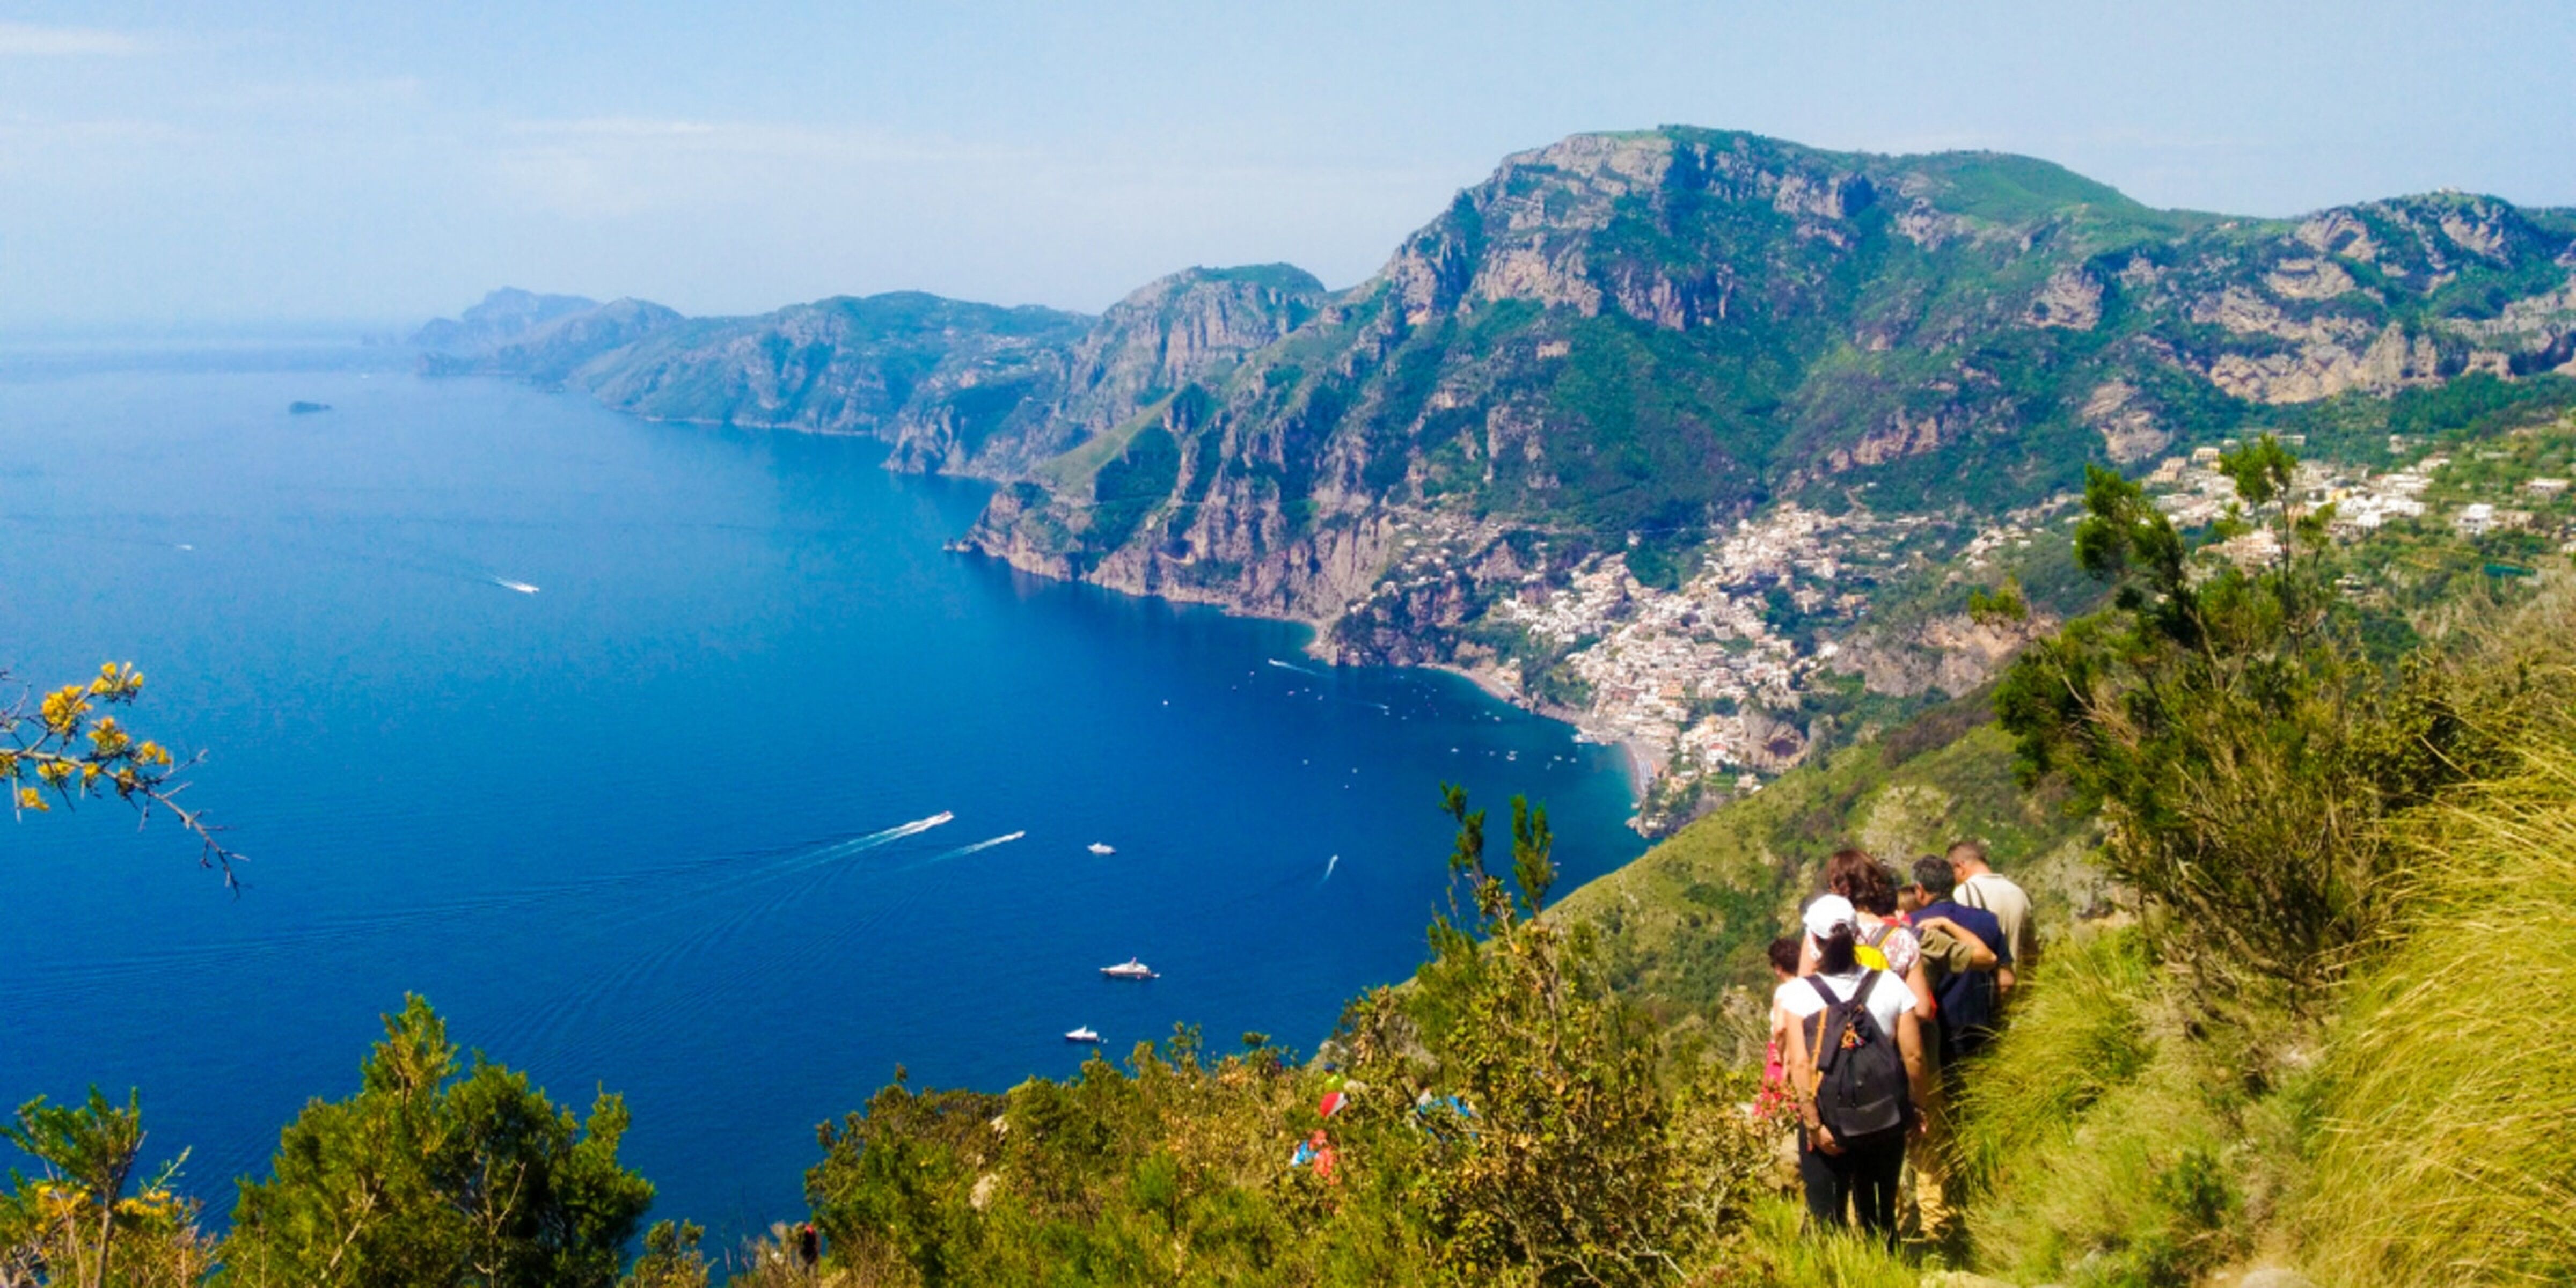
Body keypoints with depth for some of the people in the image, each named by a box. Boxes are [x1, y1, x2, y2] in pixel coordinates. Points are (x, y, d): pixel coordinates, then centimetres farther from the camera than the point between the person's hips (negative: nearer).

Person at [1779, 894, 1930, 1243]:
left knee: (1828, 1219, 10)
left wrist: (1814, 1124, -13)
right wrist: (1919, 1107, 8)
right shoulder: (1889, 986, -6)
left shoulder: (1799, 993, -11)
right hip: (1885, 1121, 2)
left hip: (1828, 1124, -2)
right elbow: (1914, 1057, -5)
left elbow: (1801, 1065, -17)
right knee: (1880, 1217, 18)